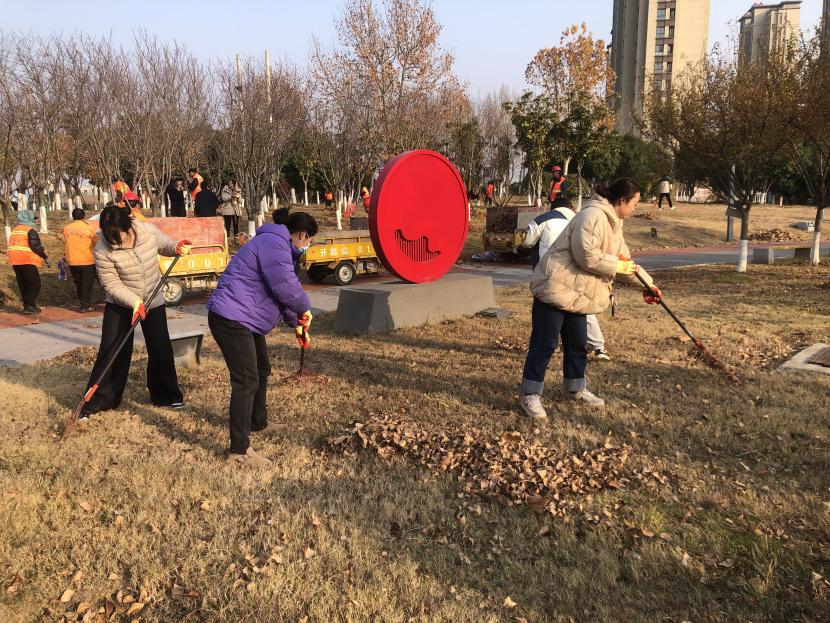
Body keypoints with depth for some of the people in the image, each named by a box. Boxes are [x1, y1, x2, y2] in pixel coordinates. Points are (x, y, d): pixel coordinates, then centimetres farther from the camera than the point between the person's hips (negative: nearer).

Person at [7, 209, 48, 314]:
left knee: (23, 285, 14)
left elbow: (14, 246, 20)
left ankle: (27, 305, 18)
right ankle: (29, 306, -10)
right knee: (35, 284, -3)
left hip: (15, 261, 8)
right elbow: (36, 246, -17)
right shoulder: (30, 230, -10)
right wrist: (45, 257, -7)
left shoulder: (15, 230, 17)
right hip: (27, 261, -8)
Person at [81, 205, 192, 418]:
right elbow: (111, 284, -19)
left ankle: (165, 395, 23)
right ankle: (97, 401, 11)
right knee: (110, 352, -3)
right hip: (120, 305, -2)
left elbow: (165, 246, 4)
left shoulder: (149, 231, -17)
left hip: (153, 302, 2)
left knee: (161, 350, 5)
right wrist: (135, 302, -31)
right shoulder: (103, 249, -23)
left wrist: (178, 247, -18)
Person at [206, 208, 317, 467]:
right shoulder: (274, 245, -18)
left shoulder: (278, 245, 17)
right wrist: (304, 309, -5)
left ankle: (258, 423, 42)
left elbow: (283, 290, 24)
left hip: (245, 319, 11)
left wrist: (296, 323, 21)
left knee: (261, 371, 23)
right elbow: (287, 288, -24)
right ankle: (239, 450, -5)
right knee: (247, 381, -11)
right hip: (231, 319, -11)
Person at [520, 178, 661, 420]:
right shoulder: (593, 216, -19)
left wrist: (647, 283, 22)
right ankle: (530, 396, 3)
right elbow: (587, 256, -26)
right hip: (555, 288, -10)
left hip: (576, 295, 10)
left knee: (577, 343, 18)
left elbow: (624, 258, 23)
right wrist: (618, 266, -15)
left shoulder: (613, 223, 16)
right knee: (544, 344, -5)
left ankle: (575, 389, 33)